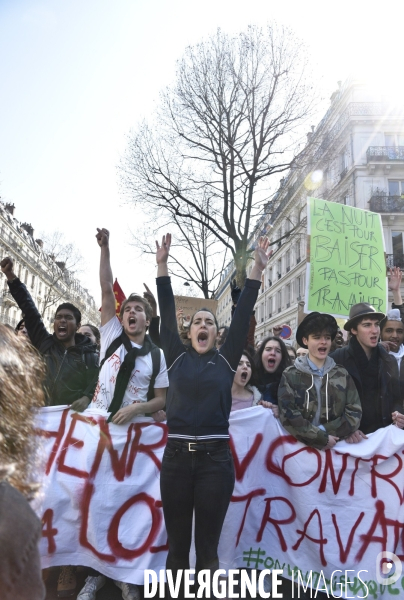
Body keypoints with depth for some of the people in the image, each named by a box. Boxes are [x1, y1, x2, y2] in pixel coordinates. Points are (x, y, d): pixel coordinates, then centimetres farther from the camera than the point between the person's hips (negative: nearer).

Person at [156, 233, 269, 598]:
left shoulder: (226, 360, 6)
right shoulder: (177, 357, 8)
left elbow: (243, 315, 1)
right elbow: (167, 313, 4)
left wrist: (258, 270, -3)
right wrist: (162, 266, 1)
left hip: (215, 458, -1)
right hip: (176, 456, 1)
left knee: (207, 546, 8)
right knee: (177, 545, 11)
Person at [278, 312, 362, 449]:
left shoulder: (342, 374, 10)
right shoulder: (290, 375, 3)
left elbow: (354, 414, 3)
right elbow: (288, 415, -6)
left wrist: (324, 431, -8)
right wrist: (322, 438, -11)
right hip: (301, 446, -1)